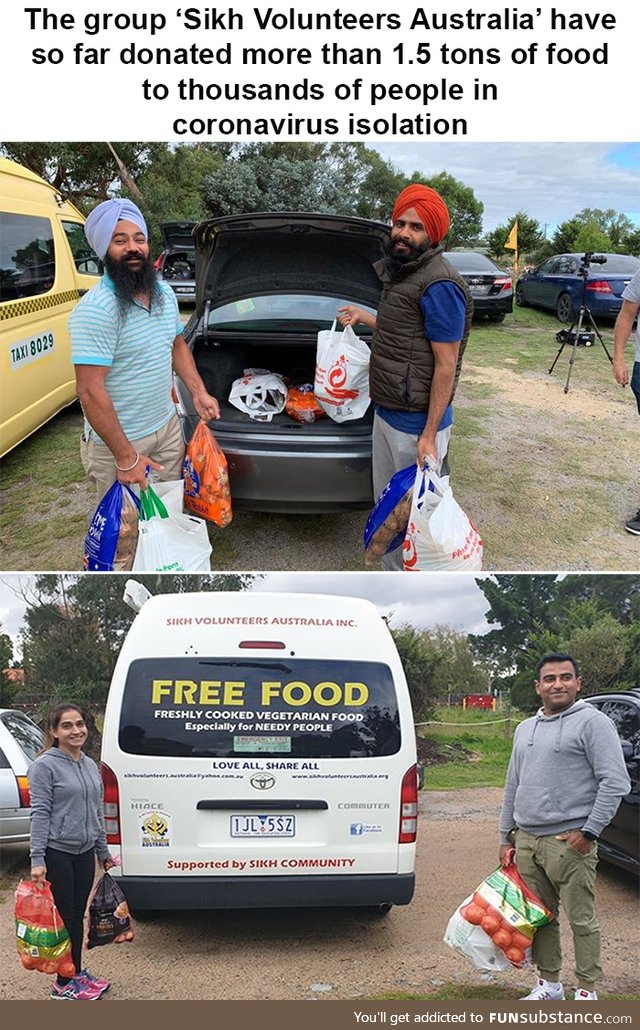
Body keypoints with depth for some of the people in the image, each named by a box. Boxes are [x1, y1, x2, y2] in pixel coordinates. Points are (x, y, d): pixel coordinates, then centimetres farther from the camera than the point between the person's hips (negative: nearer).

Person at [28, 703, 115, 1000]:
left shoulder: (90, 765, 9)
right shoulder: (45, 765, -11)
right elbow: (40, 813, -14)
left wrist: (103, 852, 18)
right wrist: (37, 859, -19)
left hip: (85, 853, 6)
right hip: (56, 853, -6)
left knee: (78, 916, 14)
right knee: (63, 917, 2)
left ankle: (77, 972, 27)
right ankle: (64, 984, 14)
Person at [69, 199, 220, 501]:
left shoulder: (165, 292, 3)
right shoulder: (96, 309, -24)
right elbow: (90, 391, -27)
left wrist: (199, 393, 6)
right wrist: (126, 457, -26)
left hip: (168, 426, 7)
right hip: (116, 442, -7)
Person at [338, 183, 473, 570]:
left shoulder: (439, 285, -19)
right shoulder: (400, 272, 10)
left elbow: (446, 364, -20)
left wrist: (430, 435, -21)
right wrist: (364, 317, 31)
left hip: (416, 424, -10)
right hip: (386, 414, 10)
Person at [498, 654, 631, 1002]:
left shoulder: (592, 722, -7)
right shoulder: (525, 728, 16)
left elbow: (615, 782, -12)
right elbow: (513, 786, 21)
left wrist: (589, 832, -14)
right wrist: (505, 836, 18)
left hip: (569, 842, -7)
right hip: (527, 840, 7)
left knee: (581, 919, 1)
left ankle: (587, 991, 14)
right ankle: (549, 984, 28)